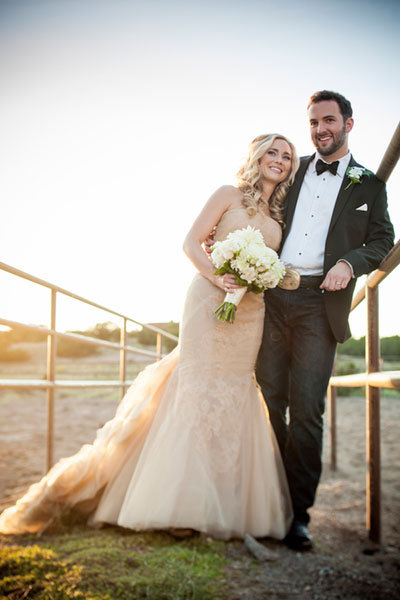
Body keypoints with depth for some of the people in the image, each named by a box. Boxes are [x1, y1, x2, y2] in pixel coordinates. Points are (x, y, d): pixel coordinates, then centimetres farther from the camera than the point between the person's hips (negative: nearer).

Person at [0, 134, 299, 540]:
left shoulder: (281, 214, 17)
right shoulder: (229, 195, 5)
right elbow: (191, 243, -3)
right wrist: (216, 276, -18)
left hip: (252, 313, 5)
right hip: (210, 300, -4)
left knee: (234, 395, 5)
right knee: (196, 388, -7)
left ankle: (224, 504, 13)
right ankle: (179, 502, -1)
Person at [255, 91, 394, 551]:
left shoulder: (368, 185, 12)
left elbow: (383, 240, 9)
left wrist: (349, 263, -10)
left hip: (319, 303, -2)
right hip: (272, 295, 3)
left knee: (306, 410, -5)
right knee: (268, 401, 3)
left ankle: (298, 513, 5)